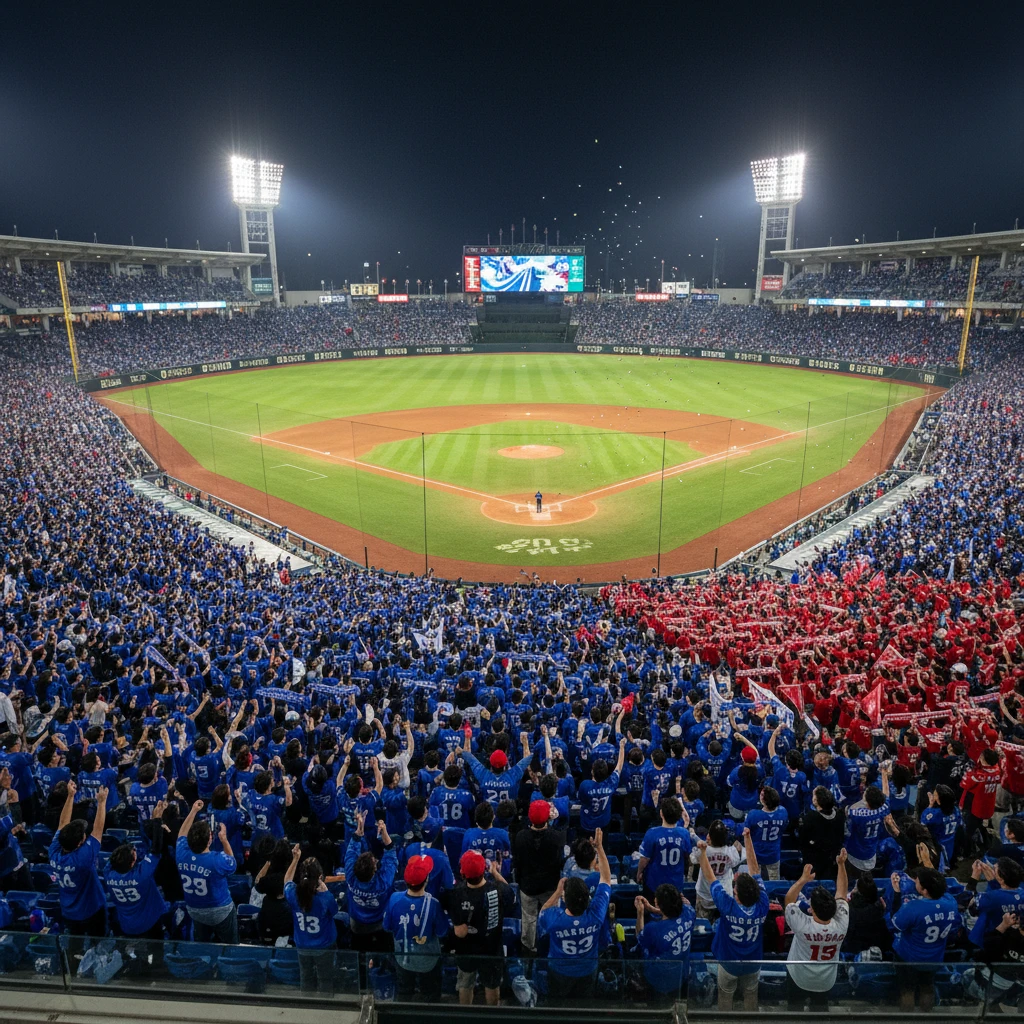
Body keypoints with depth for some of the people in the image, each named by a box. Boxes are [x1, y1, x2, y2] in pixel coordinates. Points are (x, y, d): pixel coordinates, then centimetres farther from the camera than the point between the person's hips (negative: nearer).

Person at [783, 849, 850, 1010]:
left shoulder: (802, 925, -36)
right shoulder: (841, 924, -29)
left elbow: (789, 900, -19)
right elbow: (841, 892, -16)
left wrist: (803, 879, -25)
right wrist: (841, 864, -17)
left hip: (799, 979, -3)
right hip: (826, 982, 3)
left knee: (795, 1009, 19)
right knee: (821, 1010, 24)